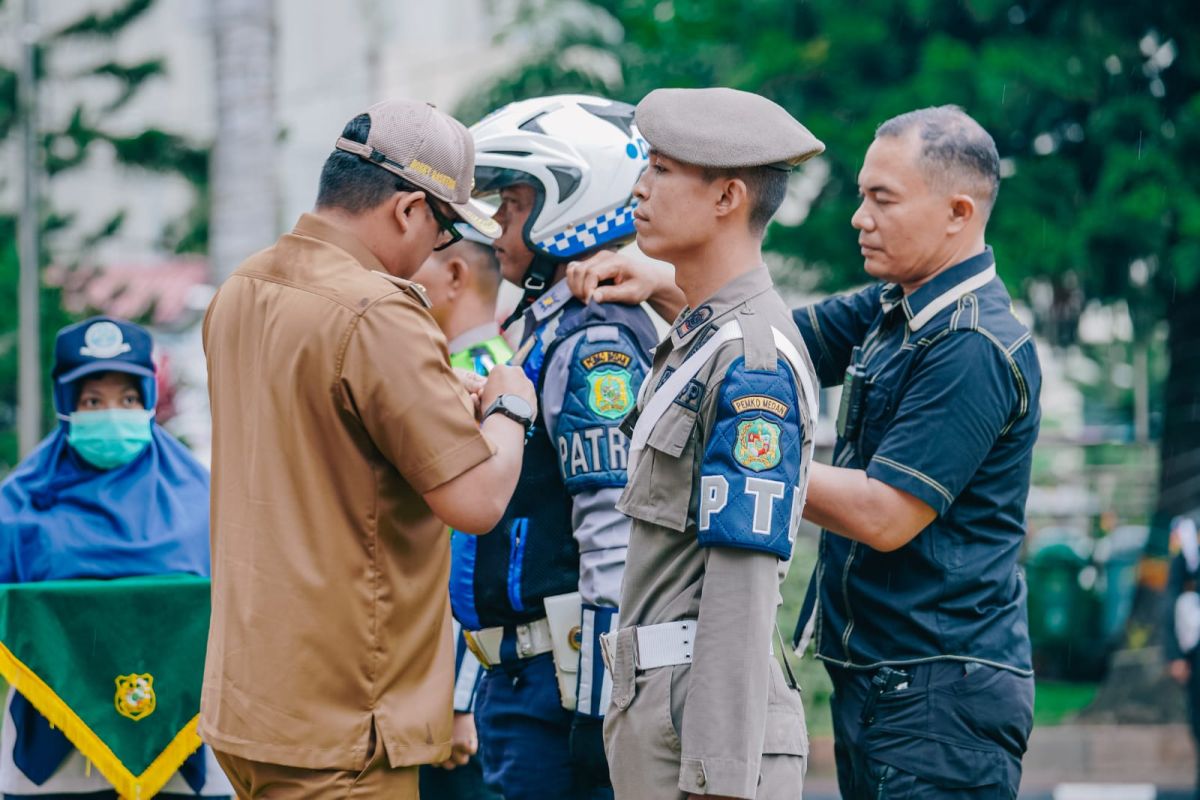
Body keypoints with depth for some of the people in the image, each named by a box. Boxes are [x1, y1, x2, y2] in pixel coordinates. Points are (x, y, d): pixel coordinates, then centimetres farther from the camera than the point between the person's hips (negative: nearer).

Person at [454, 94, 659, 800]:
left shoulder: (597, 343, -15)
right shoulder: (547, 326, 16)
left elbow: (615, 538, -21)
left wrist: (595, 711, -22)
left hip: (561, 676, -10)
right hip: (519, 665, 10)